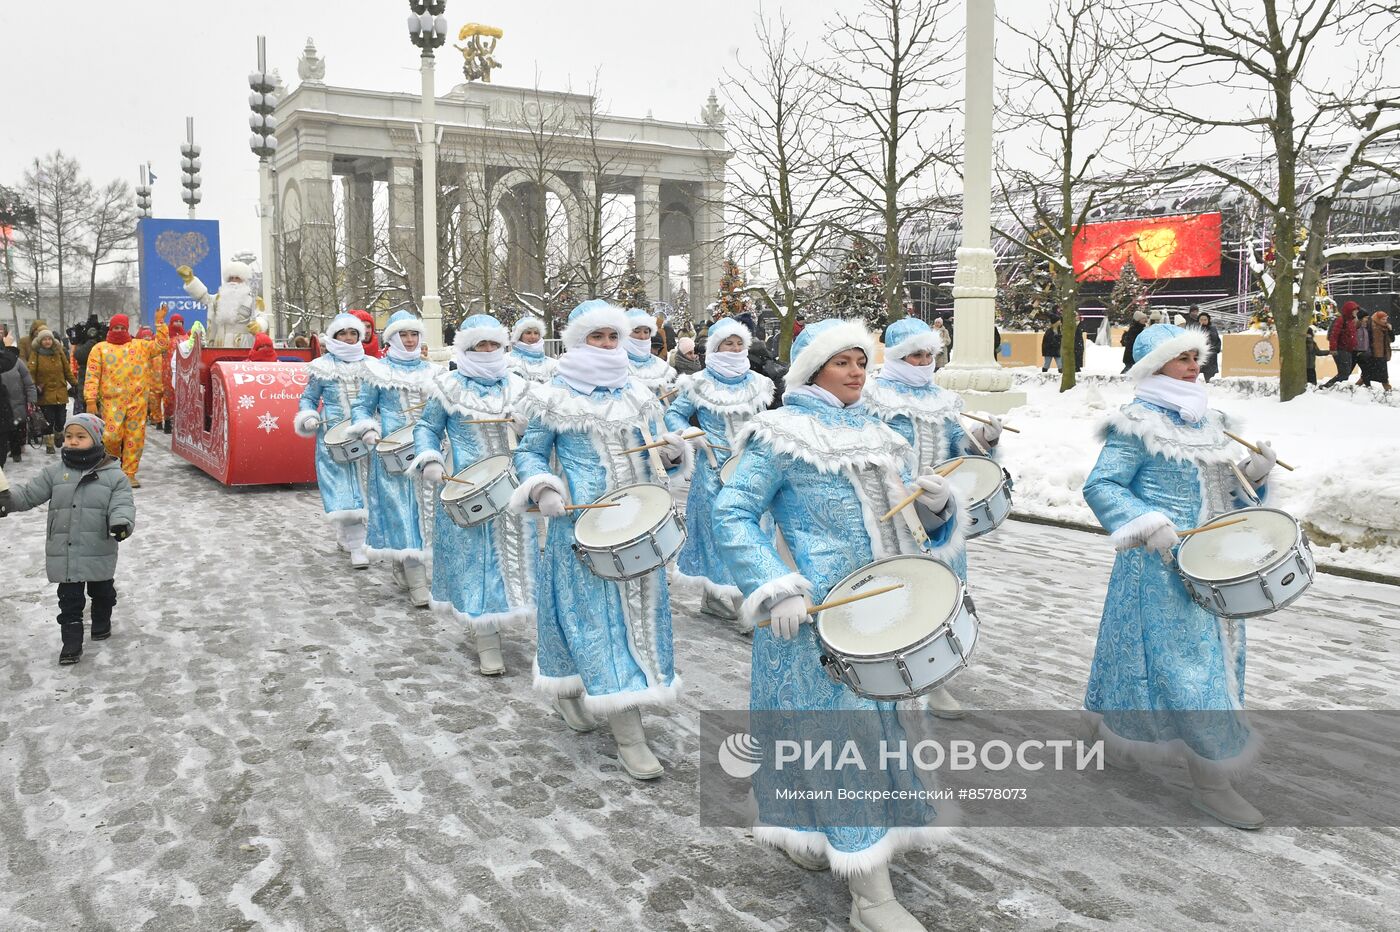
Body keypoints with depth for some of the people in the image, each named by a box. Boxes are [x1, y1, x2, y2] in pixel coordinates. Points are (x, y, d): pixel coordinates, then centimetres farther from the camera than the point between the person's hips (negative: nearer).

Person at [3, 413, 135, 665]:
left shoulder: (113, 475, -7)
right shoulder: (54, 473, 1)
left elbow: (122, 504, -14)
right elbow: (28, 494, 0)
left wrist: (122, 522, -35)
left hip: (99, 552, -1)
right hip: (64, 553, 1)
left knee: (102, 593, 20)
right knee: (69, 599, 6)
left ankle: (101, 623, 44)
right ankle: (72, 643, 13)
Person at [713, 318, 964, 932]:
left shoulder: (876, 433, 13)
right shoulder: (782, 435, -9)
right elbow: (732, 514, -13)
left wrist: (936, 502, -6)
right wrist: (776, 590, -23)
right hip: (818, 613, -8)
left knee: (883, 718, 17)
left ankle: (803, 830, 39)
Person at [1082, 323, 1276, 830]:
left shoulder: (1207, 419, 13)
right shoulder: (1137, 423, -12)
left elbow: (1222, 486, 20)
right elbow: (1101, 486, -16)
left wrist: (1254, 472, 0)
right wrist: (1148, 524, -27)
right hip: (1163, 566, -9)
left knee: (1214, 656, 18)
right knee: (1186, 663, -6)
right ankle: (1211, 782, 4)